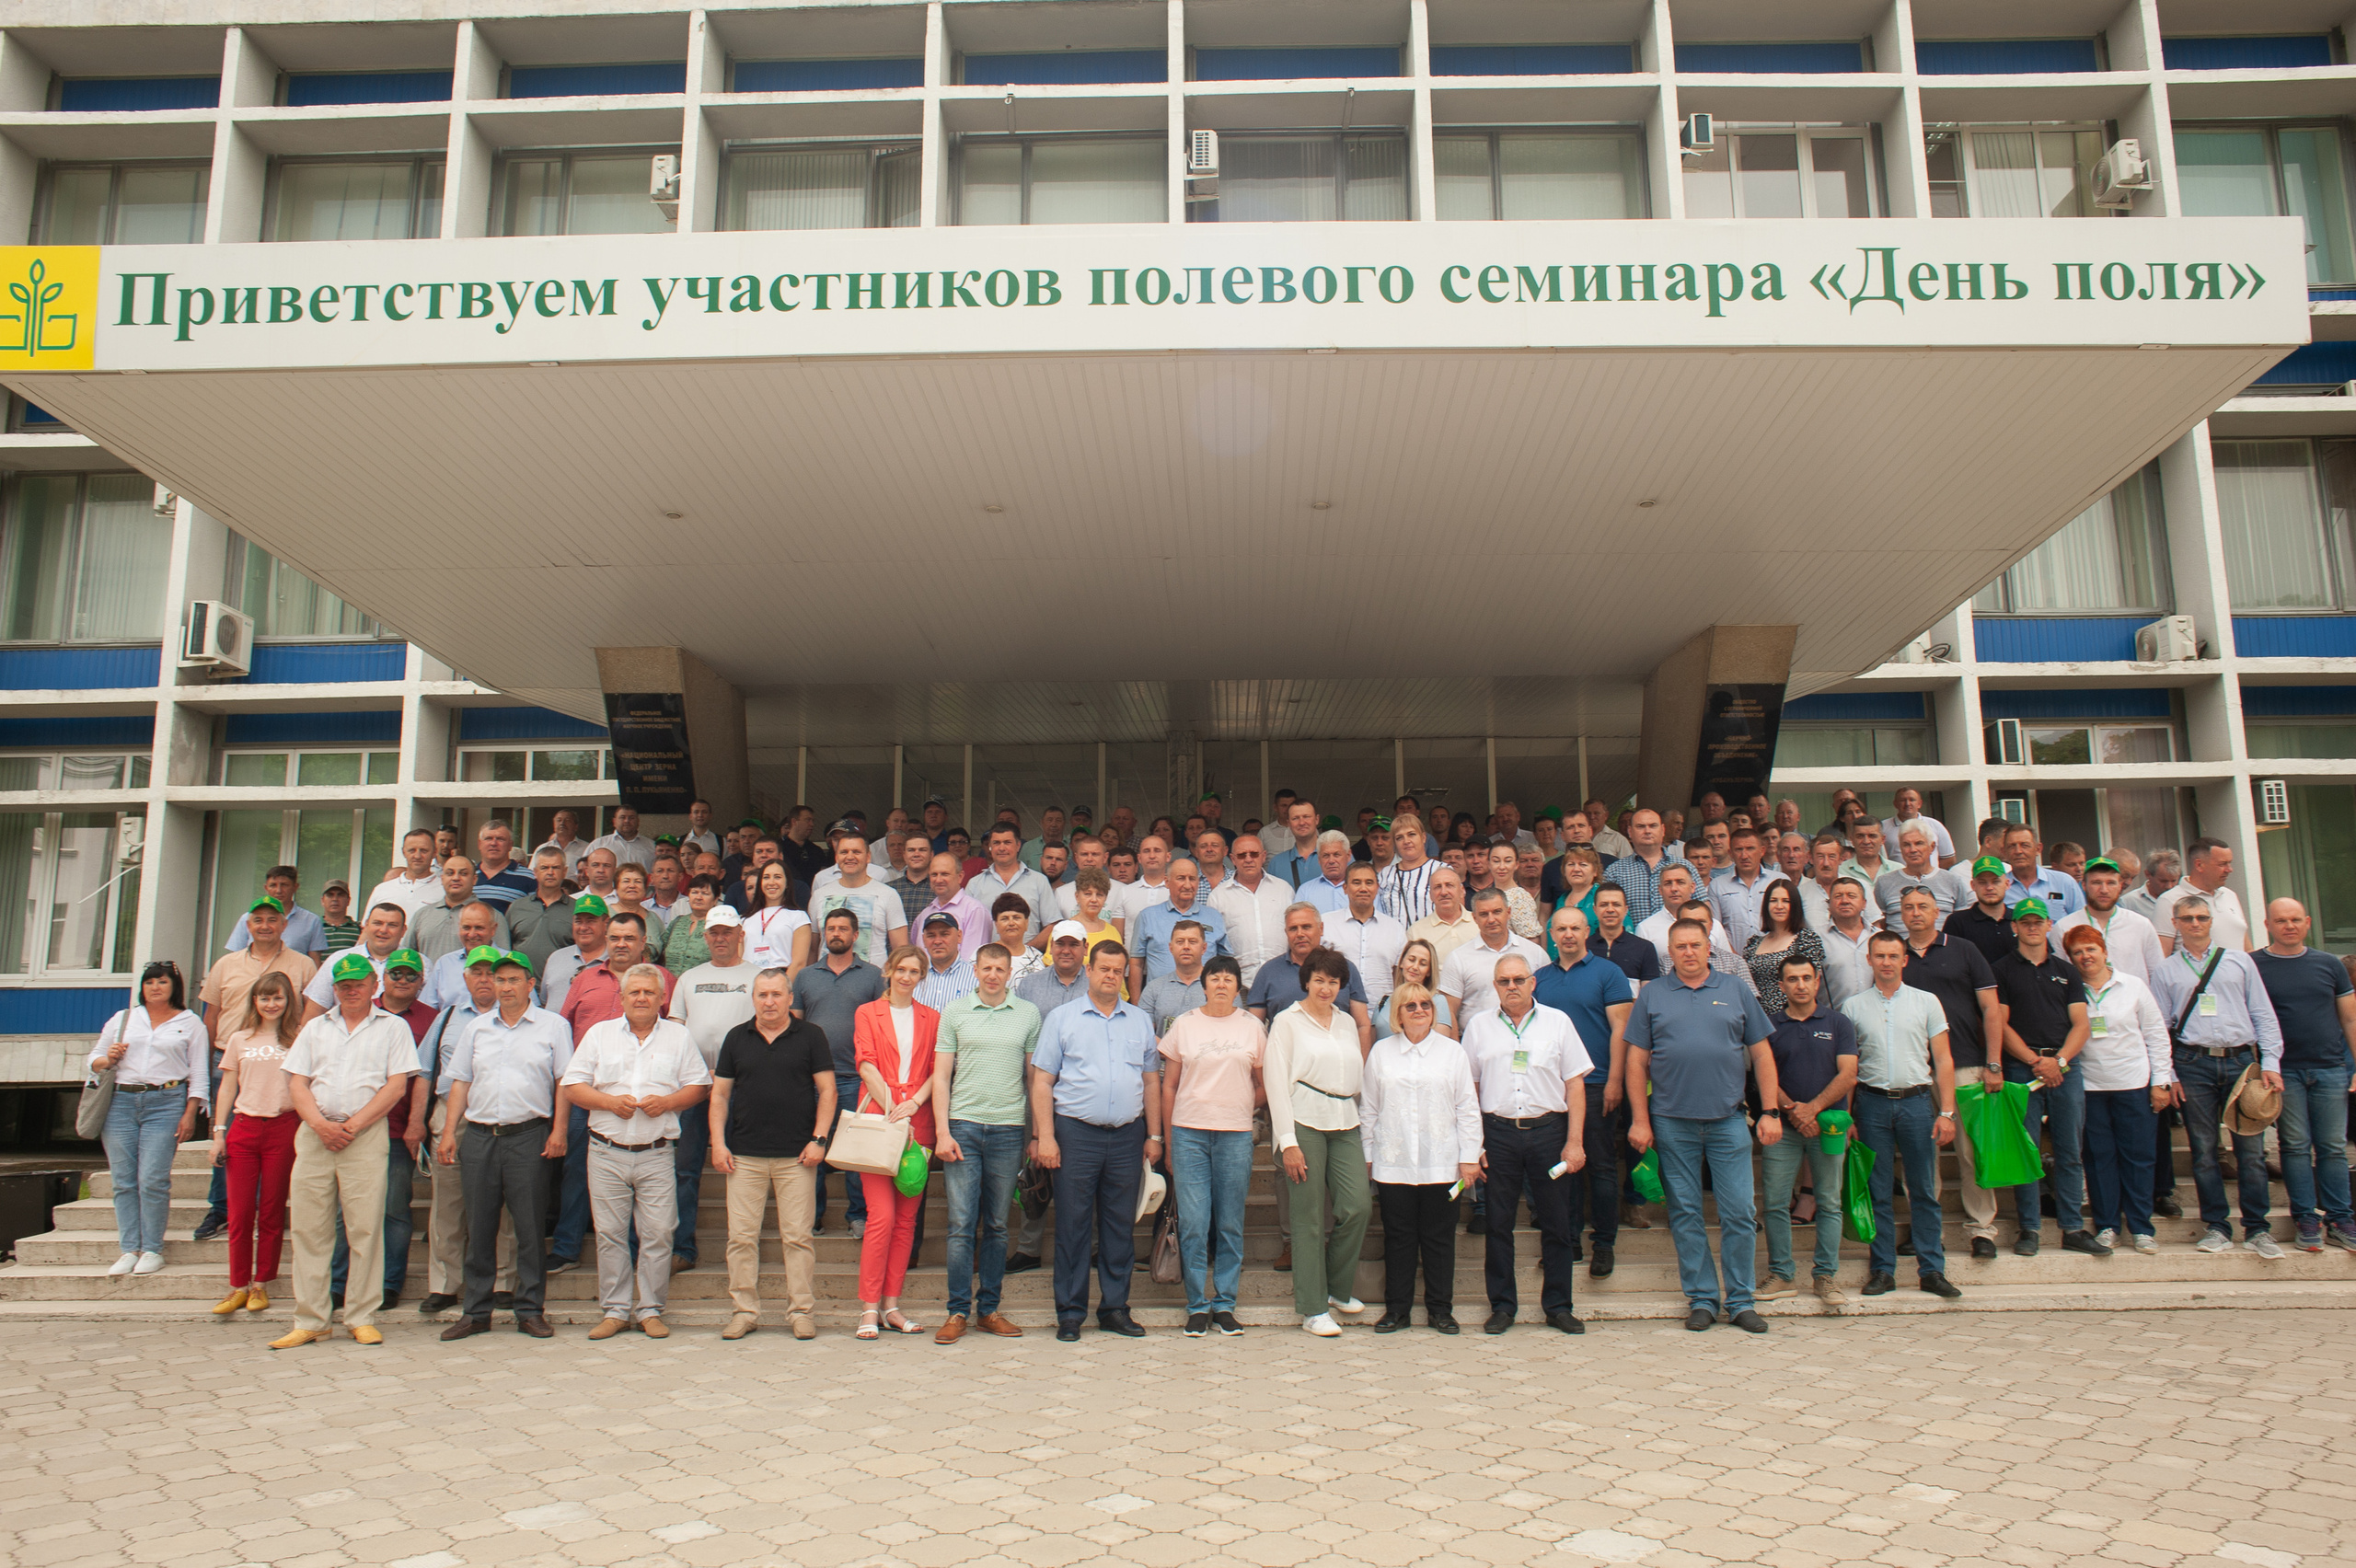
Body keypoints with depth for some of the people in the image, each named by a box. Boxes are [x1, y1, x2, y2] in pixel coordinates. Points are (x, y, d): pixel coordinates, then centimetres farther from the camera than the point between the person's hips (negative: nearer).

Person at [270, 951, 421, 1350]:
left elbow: (396, 1087, 0)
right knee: (308, 1229, 3)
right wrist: (321, 1124, -8)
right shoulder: (315, 1028, 19)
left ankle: (362, 1318, 3)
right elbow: (297, 1083, 9)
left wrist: (351, 1126, -9)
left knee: (366, 1229, -4)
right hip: (314, 1134, 3)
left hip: (366, 1135, -3)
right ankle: (309, 1321, 10)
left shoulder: (393, 1028, 9)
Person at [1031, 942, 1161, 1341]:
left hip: (1127, 1135, 3)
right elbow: (1042, 1082, 0)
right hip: (1076, 1132, -3)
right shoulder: (1062, 1019, 4)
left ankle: (1115, 1308, 18)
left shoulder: (1140, 1020, 12)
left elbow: (1151, 1081, 15)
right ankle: (1070, 1312, 9)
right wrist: (1044, 1137, -8)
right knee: (1073, 1225, 1)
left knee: (1121, 1225, 8)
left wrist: (1154, 1135, 9)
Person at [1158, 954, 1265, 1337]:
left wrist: (1240, 1108, 6)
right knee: (1193, 1223, -3)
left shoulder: (1252, 1028, 6)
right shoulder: (1183, 1025, 5)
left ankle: (1225, 1304, 15)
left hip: (1236, 1135, 1)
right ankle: (1197, 1306, 8)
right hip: (1189, 1133, -1)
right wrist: (1168, 1141, 5)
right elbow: (1168, 1086, 7)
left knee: (1230, 1225, 4)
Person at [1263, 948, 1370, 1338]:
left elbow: (1358, 1077, 18)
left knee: (1357, 1207, -5)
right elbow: (1276, 1082, -3)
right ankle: (1312, 1308, 9)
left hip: (1345, 1124, 4)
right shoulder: (1287, 1021, 2)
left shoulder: (1347, 1023, 17)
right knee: (1309, 1218, -1)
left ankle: (1338, 1287, 18)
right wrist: (1288, 1142, -9)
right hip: (1305, 1123, -4)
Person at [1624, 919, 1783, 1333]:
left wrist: (1770, 1112, 1)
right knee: (1685, 1214, 6)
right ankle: (1701, 1298, 17)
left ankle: (1740, 1300, 14)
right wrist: (1640, 1120, -2)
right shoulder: (1652, 996, 5)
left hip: (1728, 1120, 0)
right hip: (1673, 1123, 0)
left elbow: (1761, 1054, 8)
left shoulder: (1736, 991, 7)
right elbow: (1637, 1061, 4)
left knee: (1740, 1213, 1)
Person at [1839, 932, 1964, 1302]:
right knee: (1879, 1193, 4)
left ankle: (1932, 1270, 9)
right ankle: (1882, 1270, 10)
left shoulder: (1926, 1002, 7)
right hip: (1873, 1104, 0)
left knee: (1924, 1191, 2)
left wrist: (1946, 1112, -2)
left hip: (1917, 1101, 0)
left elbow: (1943, 1059, 6)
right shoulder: (1853, 1007, 7)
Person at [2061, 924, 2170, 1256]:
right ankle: (2106, 1225, 11)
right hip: (2089, 1086, 0)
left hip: (2133, 1083, 0)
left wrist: (2160, 1081, 3)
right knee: (2099, 1156, 3)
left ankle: (2140, 1227, 11)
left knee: (2137, 1155, 2)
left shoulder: (2133, 987, 4)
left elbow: (2157, 1035, 7)